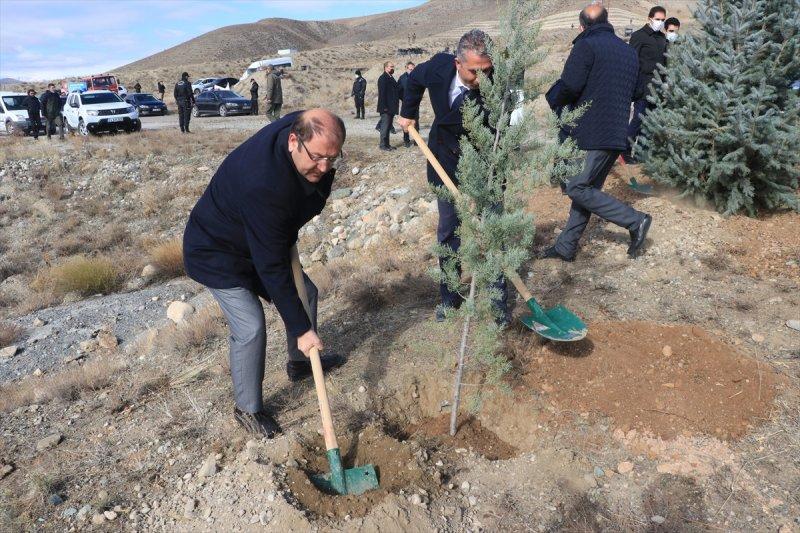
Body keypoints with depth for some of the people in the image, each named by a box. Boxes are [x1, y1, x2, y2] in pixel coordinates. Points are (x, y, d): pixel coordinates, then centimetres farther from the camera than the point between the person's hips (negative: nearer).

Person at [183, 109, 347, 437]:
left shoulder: (304, 130, -18)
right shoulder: (263, 185, -42)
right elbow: (271, 268, -36)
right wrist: (301, 328, -31)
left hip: (264, 239, 8)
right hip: (217, 251, -8)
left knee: (305, 292, 12)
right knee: (251, 328, -14)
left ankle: (300, 364, 37)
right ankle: (248, 409, 11)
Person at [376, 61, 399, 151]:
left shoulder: (391, 78, 17)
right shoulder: (383, 78, -11)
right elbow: (382, 93, -18)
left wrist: (396, 106, 15)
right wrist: (384, 106, -22)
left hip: (391, 108, 9)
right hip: (386, 108, -9)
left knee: (388, 126, 12)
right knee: (385, 126, -5)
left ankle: (387, 144, 18)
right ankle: (383, 145, 0)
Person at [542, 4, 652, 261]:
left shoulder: (586, 46, -7)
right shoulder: (629, 52, 17)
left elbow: (569, 87, -16)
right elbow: (633, 92, 22)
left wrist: (553, 99, 4)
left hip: (589, 134, -9)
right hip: (617, 134, 9)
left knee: (576, 188, -4)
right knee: (587, 188, 12)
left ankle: (635, 221, -3)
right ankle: (566, 247, 17)